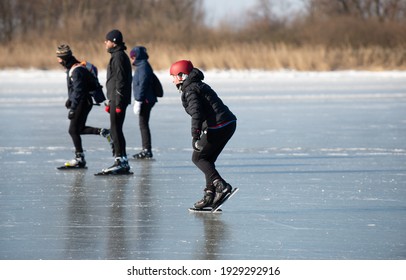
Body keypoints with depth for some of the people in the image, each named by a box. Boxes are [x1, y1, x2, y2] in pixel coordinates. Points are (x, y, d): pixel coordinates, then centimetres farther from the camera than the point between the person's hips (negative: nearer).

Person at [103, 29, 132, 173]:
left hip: (118, 99, -10)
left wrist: (118, 102, -22)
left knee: (115, 130, -9)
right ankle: (122, 162, 14)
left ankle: (121, 161, -9)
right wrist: (110, 101, 24)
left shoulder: (118, 57, -13)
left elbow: (120, 80, -19)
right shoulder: (118, 56, 19)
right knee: (116, 130, 12)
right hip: (115, 99, 10)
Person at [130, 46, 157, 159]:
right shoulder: (140, 66, 17)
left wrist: (138, 102, -22)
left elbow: (143, 85, -21)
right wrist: (138, 101, 22)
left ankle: (147, 151, -7)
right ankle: (146, 150, 17)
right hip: (145, 100, 10)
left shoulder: (143, 67, -15)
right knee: (143, 125, 13)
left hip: (145, 100, -10)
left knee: (143, 125, -8)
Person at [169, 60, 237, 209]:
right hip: (229, 124, 10)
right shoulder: (199, 85, 24)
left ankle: (221, 185, -15)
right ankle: (210, 195, 12)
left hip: (217, 127, -10)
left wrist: (195, 135, -30)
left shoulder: (190, 90, -7)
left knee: (198, 158, -1)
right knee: (207, 159, 16)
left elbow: (197, 112, -22)